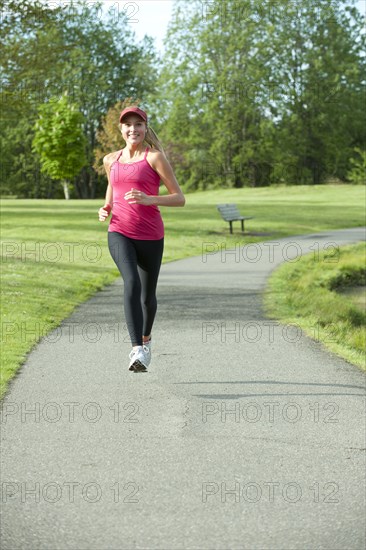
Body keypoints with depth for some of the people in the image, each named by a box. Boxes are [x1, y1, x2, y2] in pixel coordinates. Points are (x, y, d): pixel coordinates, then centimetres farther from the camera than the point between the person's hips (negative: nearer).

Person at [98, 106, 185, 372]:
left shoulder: (155, 157, -3)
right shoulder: (111, 160, 10)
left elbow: (180, 198, -5)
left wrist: (148, 199, -21)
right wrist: (105, 209, 6)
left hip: (150, 236, -1)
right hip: (119, 233, 1)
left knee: (148, 295, 13)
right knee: (132, 283, -25)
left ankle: (146, 339, 44)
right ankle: (137, 350, -32)